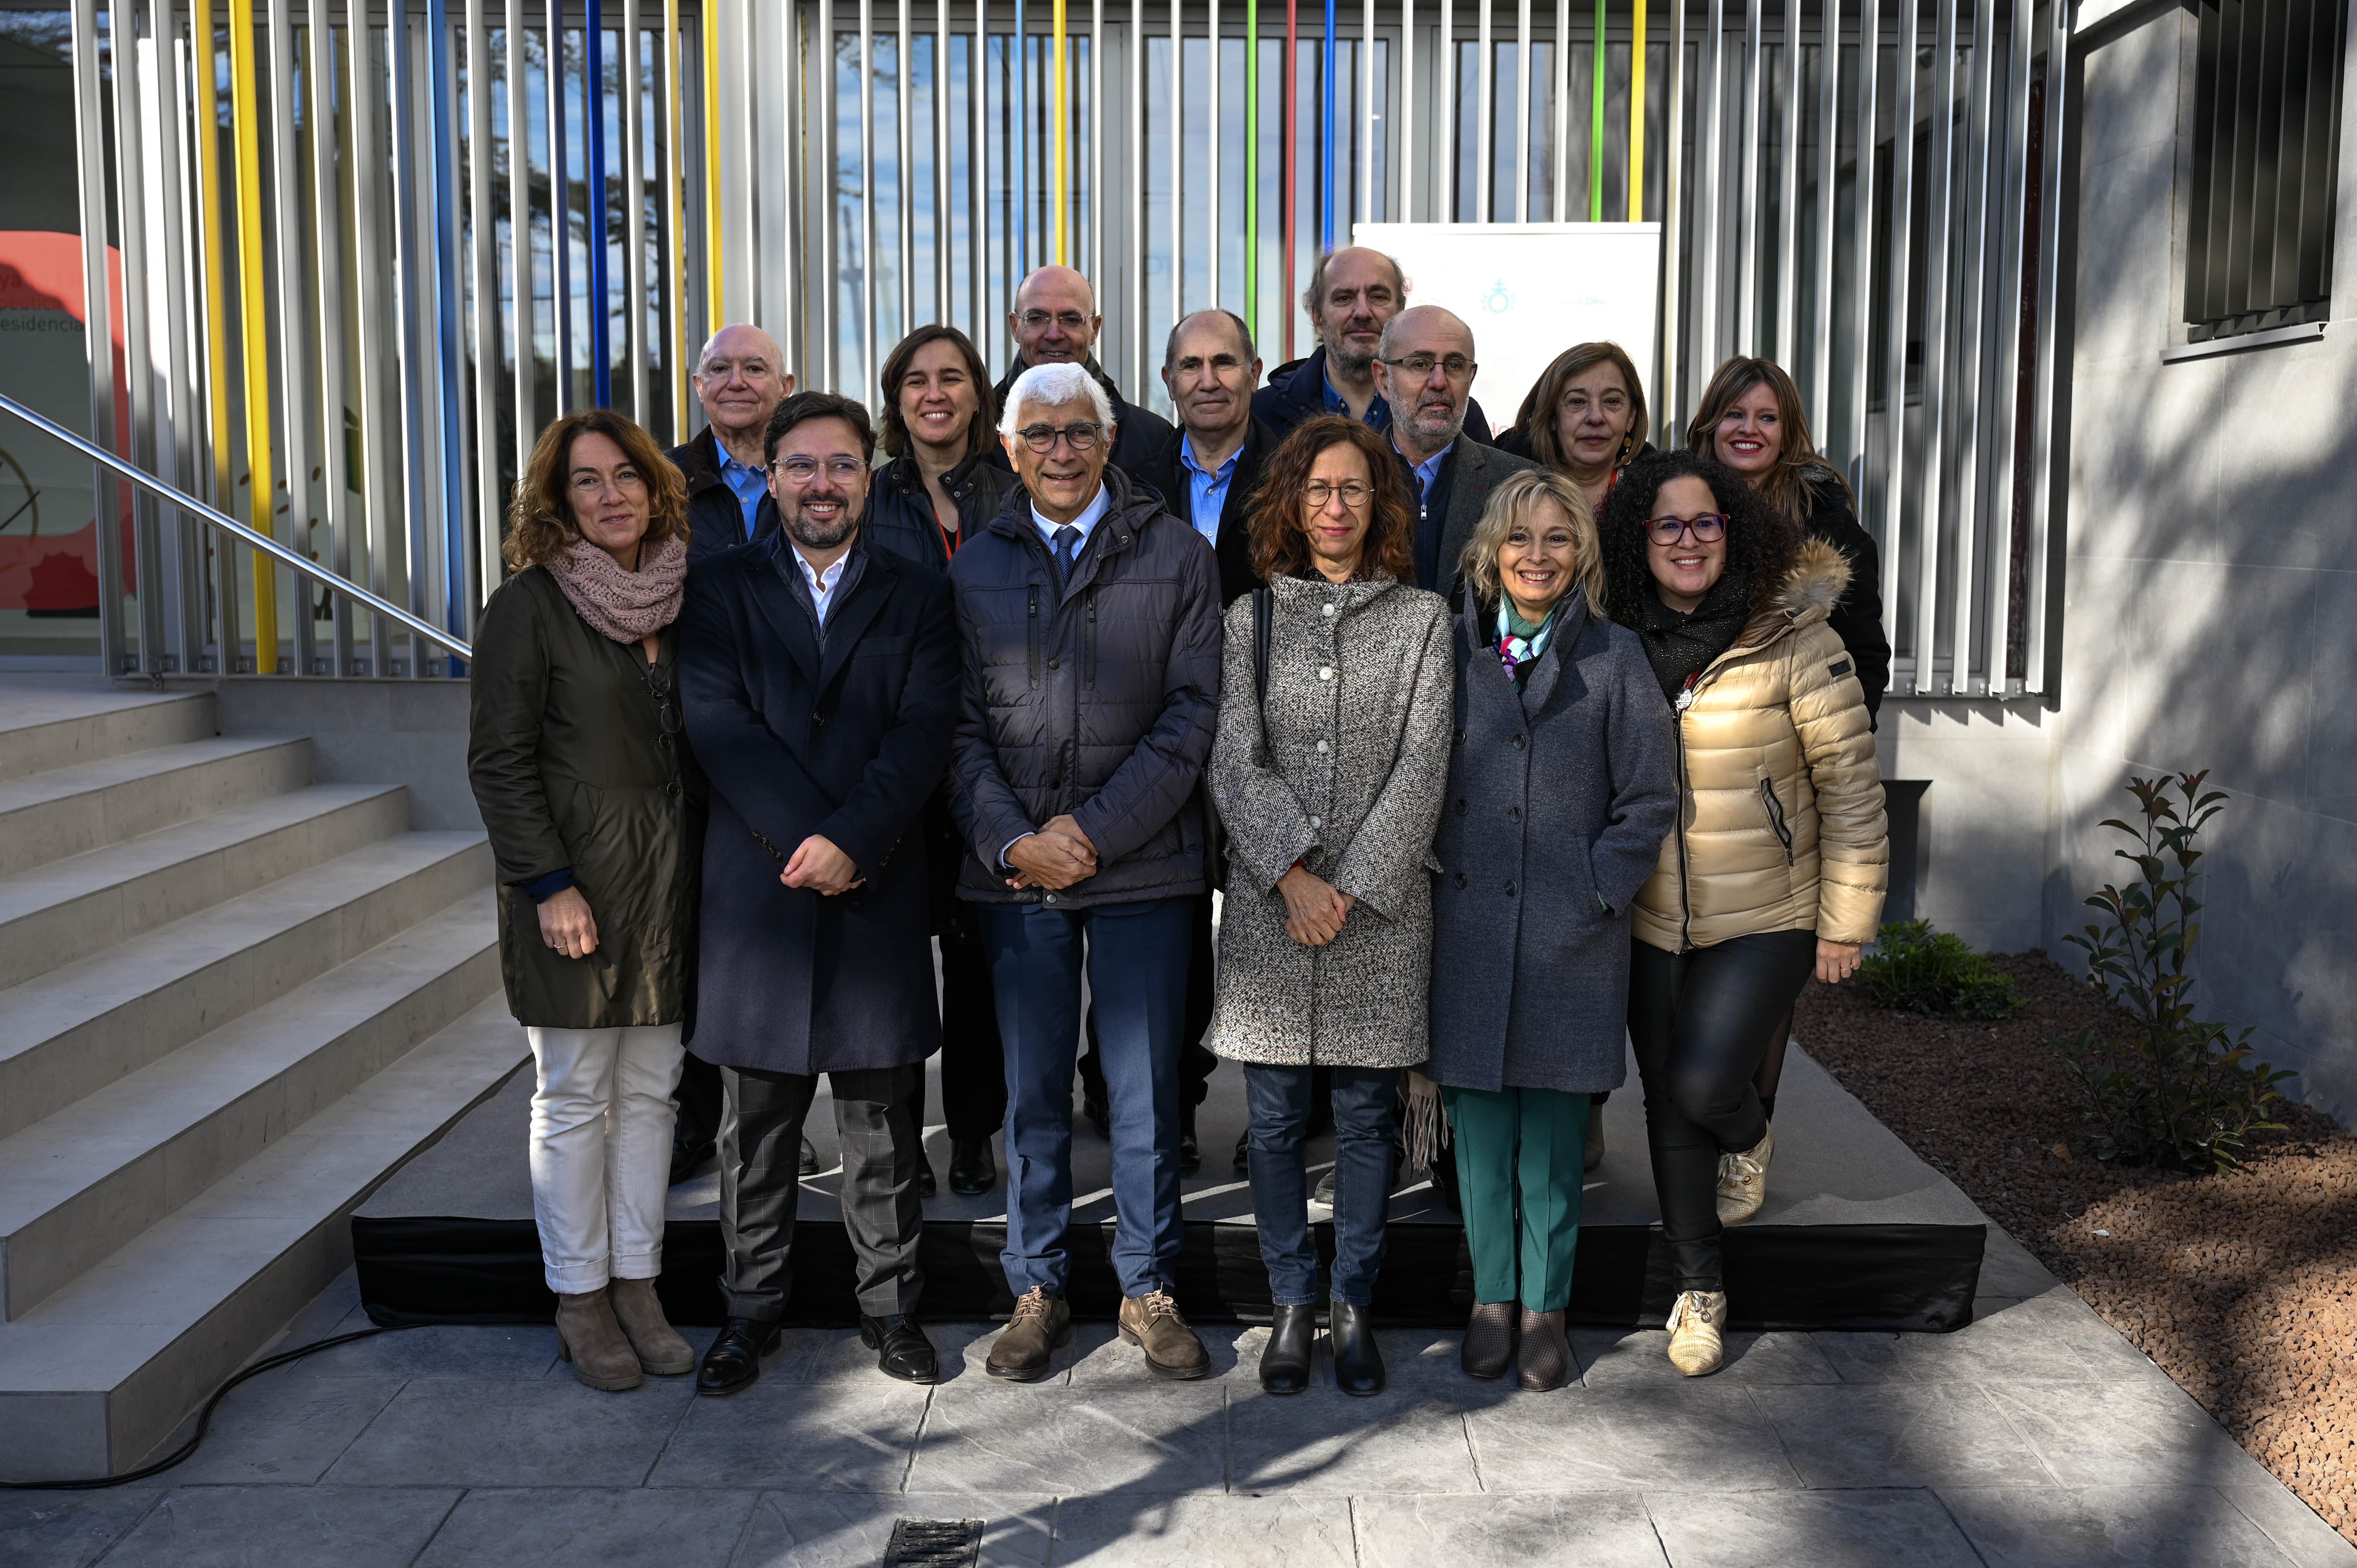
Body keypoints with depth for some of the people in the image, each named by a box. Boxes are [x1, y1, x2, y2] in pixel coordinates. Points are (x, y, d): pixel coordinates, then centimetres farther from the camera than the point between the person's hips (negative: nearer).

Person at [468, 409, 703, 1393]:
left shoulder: (677, 599, 10)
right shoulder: (530, 605, -6)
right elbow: (498, 760, -9)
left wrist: (704, 868, 6)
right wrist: (550, 885, -15)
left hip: (668, 883, 5)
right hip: (576, 886, -5)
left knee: (650, 1090, 10)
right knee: (574, 1098, 4)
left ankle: (638, 1285, 21)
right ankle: (581, 1302, 15)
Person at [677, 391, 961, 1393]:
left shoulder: (917, 597, 9)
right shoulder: (719, 593, 7)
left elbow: (923, 734, -3)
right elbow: (718, 726, -5)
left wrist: (851, 839, -16)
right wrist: (806, 839, -14)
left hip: (877, 892, 0)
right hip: (755, 890, 0)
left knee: (881, 1123, 8)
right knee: (757, 1124, 9)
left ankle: (890, 1307, 21)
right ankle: (751, 1311, 22)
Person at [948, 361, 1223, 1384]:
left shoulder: (1176, 555, 4)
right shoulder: (975, 566, 10)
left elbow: (1193, 714, -3)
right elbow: (961, 726, 6)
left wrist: (1095, 830, -10)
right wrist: (1011, 839, -9)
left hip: (1141, 865, -1)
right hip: (1014, 871, 2)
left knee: (1145, 1088, 5)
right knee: (1032, 1090, 8)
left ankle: (1148, 1288, 20)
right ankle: (1038, 1291, 22)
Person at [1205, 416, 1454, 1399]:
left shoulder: (1422, 618, 5)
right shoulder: (1250, 616, 7)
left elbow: (1422, 764, -3)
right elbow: (1234, 760, -1)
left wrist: (1352, 886, -10)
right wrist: (1292, 875, -13)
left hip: (1380, 904, 0)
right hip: (1269, 906, 1)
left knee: (1366, 1120, 6)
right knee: (1276, 1121, 5)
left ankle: (1354, 1307, 21)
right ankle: (1291, 1306, 20)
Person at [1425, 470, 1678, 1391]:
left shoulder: (1614, 657, 0)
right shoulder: (1451, 647, 6)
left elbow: (1650, 800, 1)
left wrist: (1593, 894, -8)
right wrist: (1436, 868, 1)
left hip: (1571, 935, -2)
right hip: (1466, 926, 2)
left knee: (1554, 1129, 5)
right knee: (1478, 1119, 8)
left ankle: (1546, 1306, 20)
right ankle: (1492, 1297, 23)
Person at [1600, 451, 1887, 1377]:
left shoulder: (1795, 641, -10)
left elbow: (1850, 785, -7)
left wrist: (1845, 921, -6)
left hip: (1767, 921, -4)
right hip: (1651, 923, 4)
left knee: (1705, 1084, -17)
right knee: (1667, 1104, 9)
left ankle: (1749, 1139, 22)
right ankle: (1699, 1291, 27)